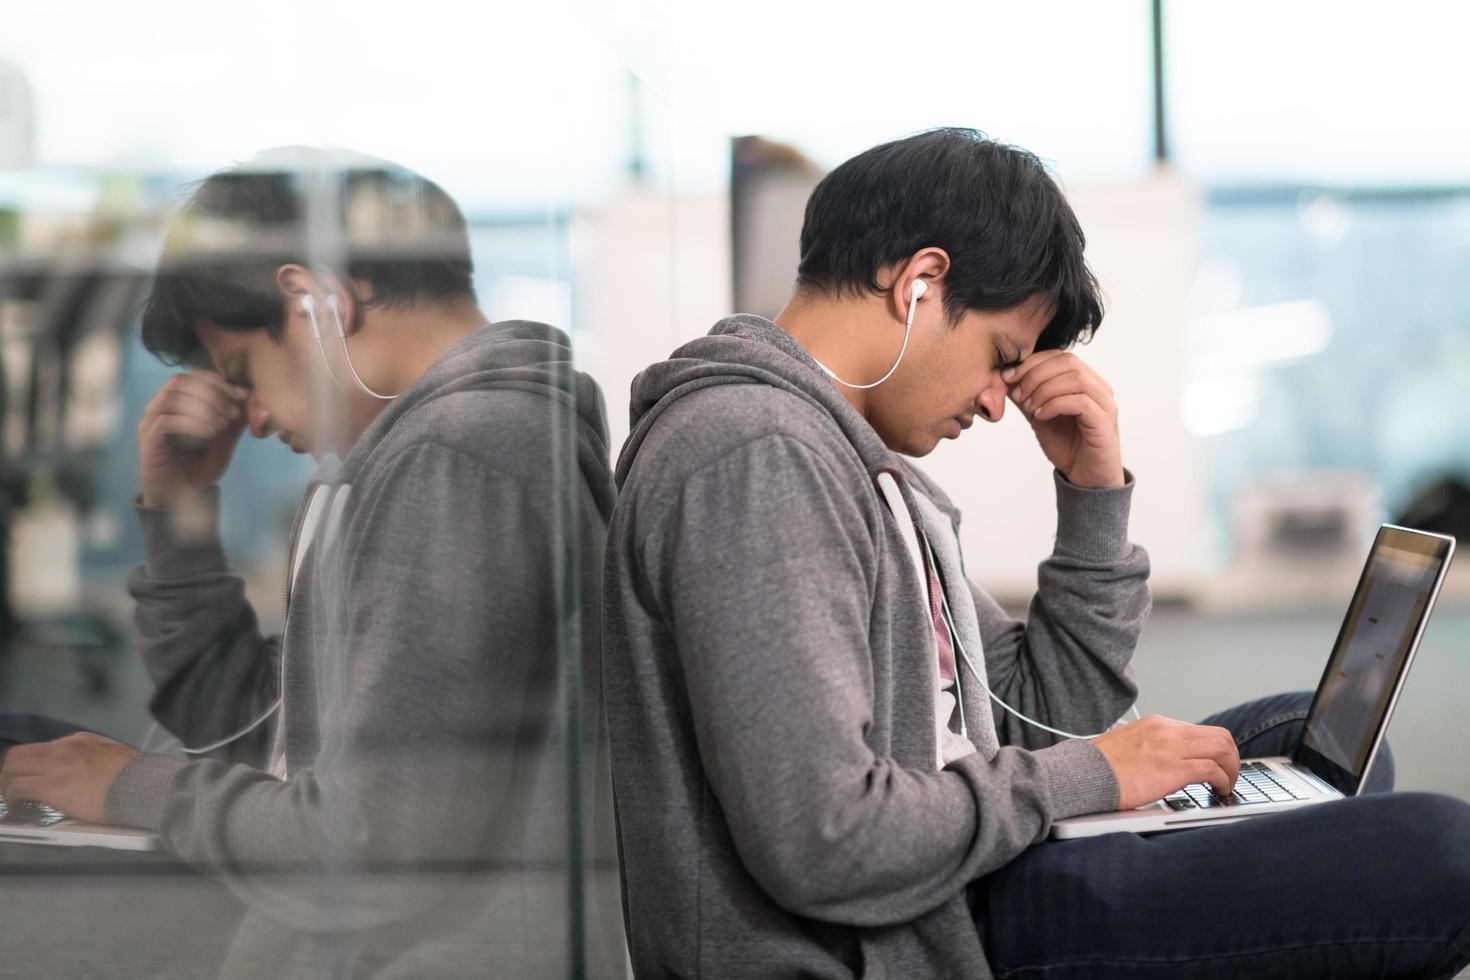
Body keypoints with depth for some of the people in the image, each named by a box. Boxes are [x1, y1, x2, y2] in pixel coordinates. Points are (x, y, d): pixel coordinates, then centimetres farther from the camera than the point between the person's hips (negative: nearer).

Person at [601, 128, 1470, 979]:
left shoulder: (860, 460, 17)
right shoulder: (755, 459, -18)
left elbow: (1042, 715, 19)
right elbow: (824, 845, -27)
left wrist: (1097, 491, 7)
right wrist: (1085, 777, -12)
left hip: (934, 894, 11)